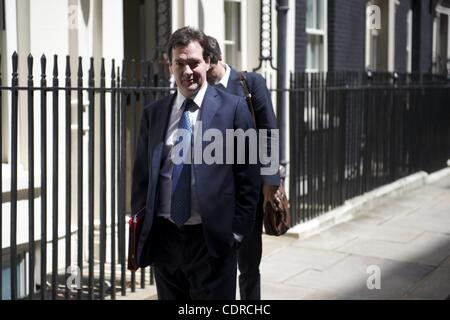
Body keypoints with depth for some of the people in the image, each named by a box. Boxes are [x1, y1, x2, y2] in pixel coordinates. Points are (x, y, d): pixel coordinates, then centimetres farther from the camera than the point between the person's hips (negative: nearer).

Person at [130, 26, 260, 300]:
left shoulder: (233, 108, -3)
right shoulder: (153, 113, 8)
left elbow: (248, 177, -2)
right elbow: (142, 174, 14)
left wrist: (237, 232, -5)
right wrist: (142, 226, 6)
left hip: (212, 240, -4)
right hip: (164, 238, 4)